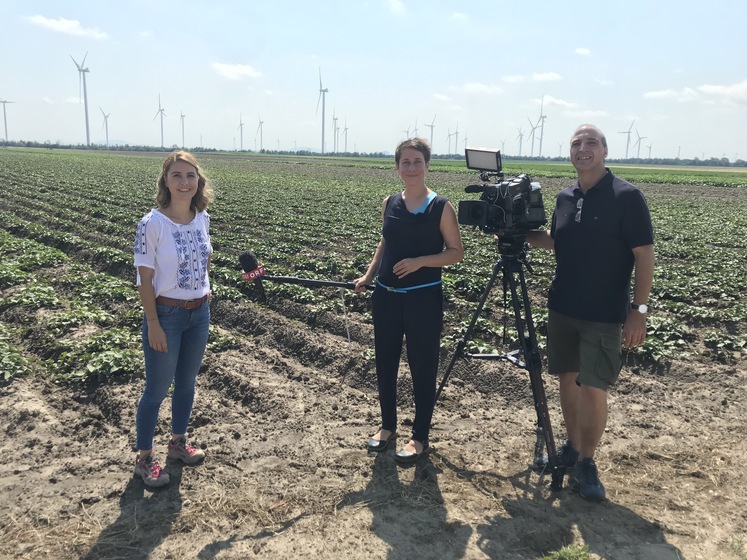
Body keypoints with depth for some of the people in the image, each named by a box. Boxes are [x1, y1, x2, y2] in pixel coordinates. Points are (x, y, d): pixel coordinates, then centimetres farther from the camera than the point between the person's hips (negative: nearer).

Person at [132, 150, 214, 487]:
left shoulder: (202, 219, -1)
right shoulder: (152, 224, -18)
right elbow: (144, 279, -15)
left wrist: (204, 287, 5)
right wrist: (153, 325, -16)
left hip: (200, 313, 6)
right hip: (166, 315, -5)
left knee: (187, 382, 19)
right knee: (157, 389, 6)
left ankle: (178, 442, 39)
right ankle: (144, 458, 24)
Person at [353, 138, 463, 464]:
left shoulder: (441, 207, -8)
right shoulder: (389, 203, 6)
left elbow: (456, 252, -6)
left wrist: (420, 261, -19)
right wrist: (368, 275, 7)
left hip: (423, 299, -5)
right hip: (386, 296, 5)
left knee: (422, 367, 5)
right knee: (385, 363, 13)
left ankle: (420, 437, 21)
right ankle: (387, 426, 33)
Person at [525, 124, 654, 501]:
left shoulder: (627, 196, -11)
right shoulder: (565, 198, 6)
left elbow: (644, 255, -11)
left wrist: (638, 308, -16)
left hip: (605, 315, -5)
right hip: (561, 308, 6)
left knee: (594, 389, -5)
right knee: (567, 378, 13)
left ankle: (586, 462, 12)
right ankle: (572, 447, 30)